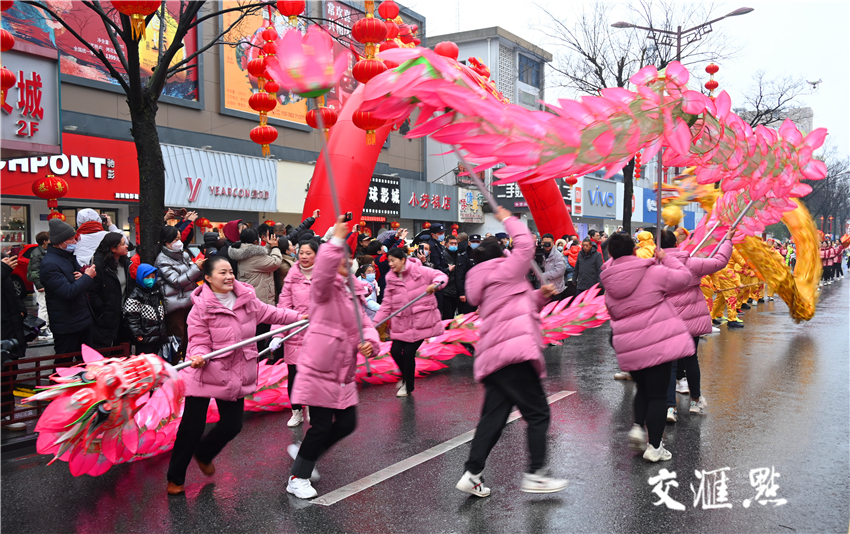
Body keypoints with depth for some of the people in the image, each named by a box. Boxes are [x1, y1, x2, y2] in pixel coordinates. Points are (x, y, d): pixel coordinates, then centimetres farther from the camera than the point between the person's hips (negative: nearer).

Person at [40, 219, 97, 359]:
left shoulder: (69, 256, 10)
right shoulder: (49, 264, -20)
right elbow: (68, 292, -28)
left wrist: (82, 277, -4)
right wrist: (87, 277, -15)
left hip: (84, 320, 9)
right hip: (66, 326, -9)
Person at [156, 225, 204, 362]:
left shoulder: (183, 255, 11)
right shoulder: (162, 260, -8)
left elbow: (194, 277, 17)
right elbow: (176, 281, -15)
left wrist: (202, 267, -2)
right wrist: (196, 268, -18)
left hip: (189, 300, 6)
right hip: (175, 304, -6)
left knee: (189, 337, 11)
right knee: (177, 337, -2)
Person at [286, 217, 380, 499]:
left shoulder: (350, 293, 17)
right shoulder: (326, 288, -8)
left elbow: (365, 324, 9)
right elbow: (323, 272, -33)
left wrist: (369, 342, -12)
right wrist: (336, 240, -39)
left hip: (343, 373, 8)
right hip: (319, 370, -8)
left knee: (347, 423, 10)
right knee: (321, 426, -3)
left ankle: (304, 452, 31)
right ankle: (297, 478, 14)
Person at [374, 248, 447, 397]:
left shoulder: (419, 271, -7)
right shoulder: (391, 278, 8)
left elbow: (442, 276, -7)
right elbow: (387, 303, 8)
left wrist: (435, 284, -29)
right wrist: (376, 321, 1)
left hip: (420, 320, -5)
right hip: (401, 322, 5)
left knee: (408, 352, -5)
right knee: (395, 351, -1)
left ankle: (408, 386, 18)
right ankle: (406, 377, 31)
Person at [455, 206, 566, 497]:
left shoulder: (482, 283, 25)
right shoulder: (504, 271, -2)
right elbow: (526, 244, 0)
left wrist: (540, 295, 17)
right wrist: (508, 219, 14)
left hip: (492, 355, 9)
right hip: (514, 352, -9)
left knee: (493, 416, 9)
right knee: (538, 413, -2)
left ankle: (472, 474, 7)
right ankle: (535, 474, -1)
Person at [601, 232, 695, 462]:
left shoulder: (609, 284, 5)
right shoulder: (654, 272, -8)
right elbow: (684, 277, 4)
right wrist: (665, 258, 15)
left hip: (629, 347, 4)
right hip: (658, 340, -4)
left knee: (643, 389, 26)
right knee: (658, 393, 4)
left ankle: (638, 426, 9)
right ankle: (654, 447, 8)